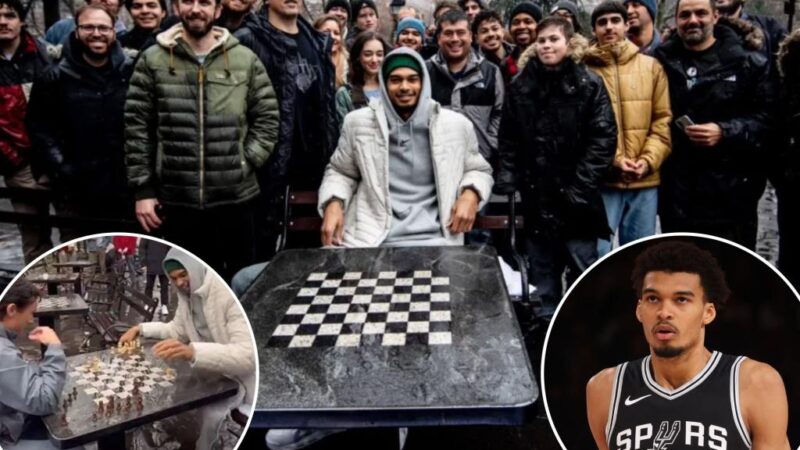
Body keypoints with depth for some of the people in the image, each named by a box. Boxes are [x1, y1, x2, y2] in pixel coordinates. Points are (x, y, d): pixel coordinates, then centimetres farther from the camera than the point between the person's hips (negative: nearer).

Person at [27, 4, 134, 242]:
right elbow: (40, 127, 1)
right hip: (75, 189, 0)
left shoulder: (131, 72, 1)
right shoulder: (56, 77, 1)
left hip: (124, 187, 1)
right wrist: (59, 167, -8)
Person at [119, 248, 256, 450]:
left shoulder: (230, 295, -28)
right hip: (208, 369, 8)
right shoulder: (186, 293, -1)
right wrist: (141, 329, 0)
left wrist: (192, 351, -52)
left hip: (236, 376, -8)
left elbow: (247, 356, -39)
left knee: (210, 413, -29)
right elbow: (178, 329, 18)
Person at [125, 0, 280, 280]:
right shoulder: (152, 60, 2)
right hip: (176, 198, 0)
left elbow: (267, 118, 6)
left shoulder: (245, 60, 4)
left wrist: (246, 161, -6)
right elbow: (136, 127, 2)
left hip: (235, 196, 0)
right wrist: (143, 189, -2)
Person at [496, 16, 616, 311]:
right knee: (542, 275, 11)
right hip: (536, 197, 3)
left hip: (575, 198, -3)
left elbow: (603, 139, -7)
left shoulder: (589, 85, -3)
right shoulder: (520, 86, 7)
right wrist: (507, 178, -2)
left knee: (584, 274, 2)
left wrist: (579, 188, -13)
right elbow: (508, 139, 10)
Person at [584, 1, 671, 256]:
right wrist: (612, 160, -14)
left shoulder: (651, 67, 9)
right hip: (601, 179, -3)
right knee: (597, 252, -1)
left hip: (645, 180, 3)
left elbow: (664, 120, 6)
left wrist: (648, 160, -8)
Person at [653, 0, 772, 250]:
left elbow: (767, 116, -3)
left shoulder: (747, 63, 1)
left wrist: (724, 132, -16)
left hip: (730, 191, -3)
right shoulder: (662, 62, 9)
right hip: (675, 192, 3)